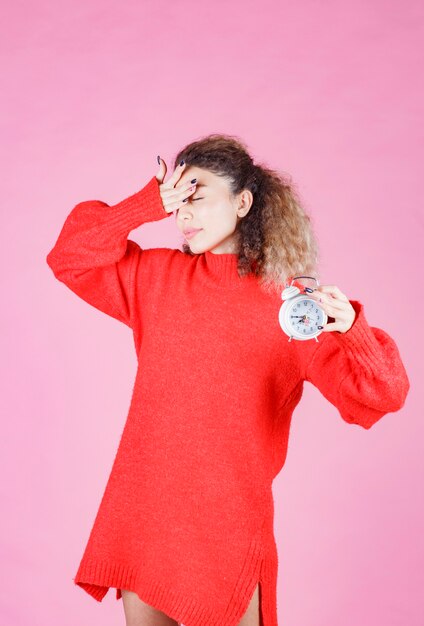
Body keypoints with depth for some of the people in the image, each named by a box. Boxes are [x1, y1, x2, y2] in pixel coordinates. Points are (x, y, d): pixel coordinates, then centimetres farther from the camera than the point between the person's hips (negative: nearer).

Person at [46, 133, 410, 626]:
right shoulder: (157, 276, 6)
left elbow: (379, 396, -11)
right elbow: (69, 258, 2)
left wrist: (351, 331, -32)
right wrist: (150, 205, -6)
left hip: (227, 528, -3)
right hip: (140, 513, 4)